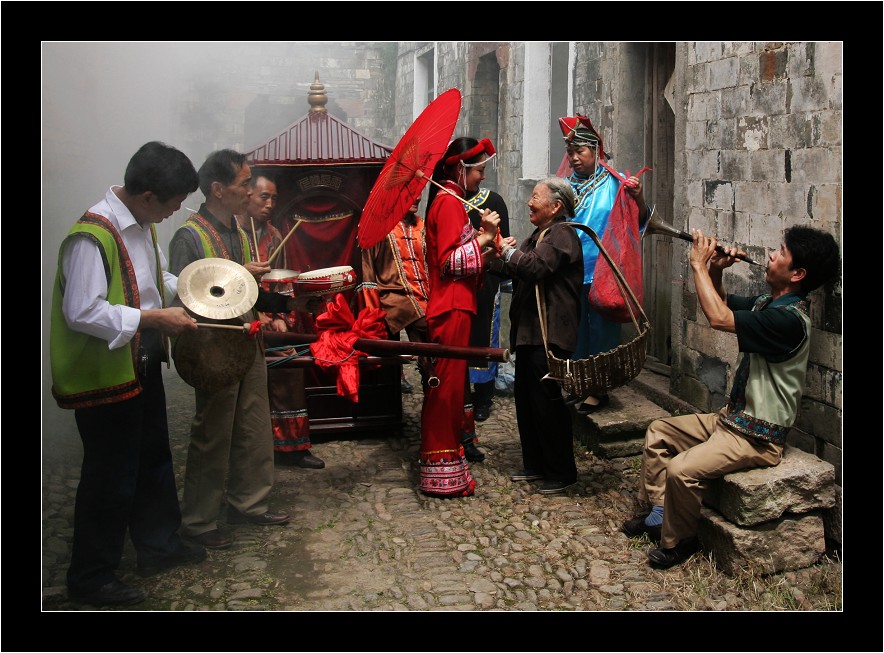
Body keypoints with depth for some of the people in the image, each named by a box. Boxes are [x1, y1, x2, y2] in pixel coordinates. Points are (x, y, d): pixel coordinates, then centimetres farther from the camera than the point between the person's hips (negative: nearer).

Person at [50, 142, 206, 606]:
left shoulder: (141, 225, 5)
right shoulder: (91, 237, -26)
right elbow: (82, 313, -29)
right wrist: (154, 318, -25)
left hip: (143, 364, 10)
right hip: (104, 373, -10)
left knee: (153, 459, 23)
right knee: (110, 478, 3)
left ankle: (158, 545, 42)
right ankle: (91, 578, 21)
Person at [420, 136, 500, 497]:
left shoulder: (450, 199, 19)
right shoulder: (449, 201, -12)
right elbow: (450, 261, -19)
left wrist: (486, 238, 10)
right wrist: (483, 237, -16)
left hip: (454, 306, 10)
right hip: (451, 308, -10)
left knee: (448, 383, 15)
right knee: (447, 385, -5)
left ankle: (445, 457, 24)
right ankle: (443, 470, 1)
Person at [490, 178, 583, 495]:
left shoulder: (562, 234, -11)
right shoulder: (538, 235, 19)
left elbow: (536, 267, -25)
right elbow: (512, 269, 18)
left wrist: (509, 251, -10)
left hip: (550, 334, -10)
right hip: (529, 330, 10)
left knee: (547, 401, -5)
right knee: (525, 397, 14)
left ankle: (562, 472, 6)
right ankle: (535, 464, 25)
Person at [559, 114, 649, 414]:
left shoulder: (614, 183, -5)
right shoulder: (566, 185, 8)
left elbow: (639, 222, -9)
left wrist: (639, 198, -26)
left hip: (602, 274, -5)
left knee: (600, 330, 3)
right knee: (575, 330, 13)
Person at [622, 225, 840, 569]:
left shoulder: (789, 318, -26)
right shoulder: (767, 302, 5)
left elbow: (719, 318, -35)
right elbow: (723, 305, 20)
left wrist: (699, 265, -24)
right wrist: (715, 271, -1)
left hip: (758, 438, -10)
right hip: (732, 417, 10)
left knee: (681, 470, -26)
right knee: (658, 431, 15)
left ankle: (679, 540, -1)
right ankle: (659, 512, 19)